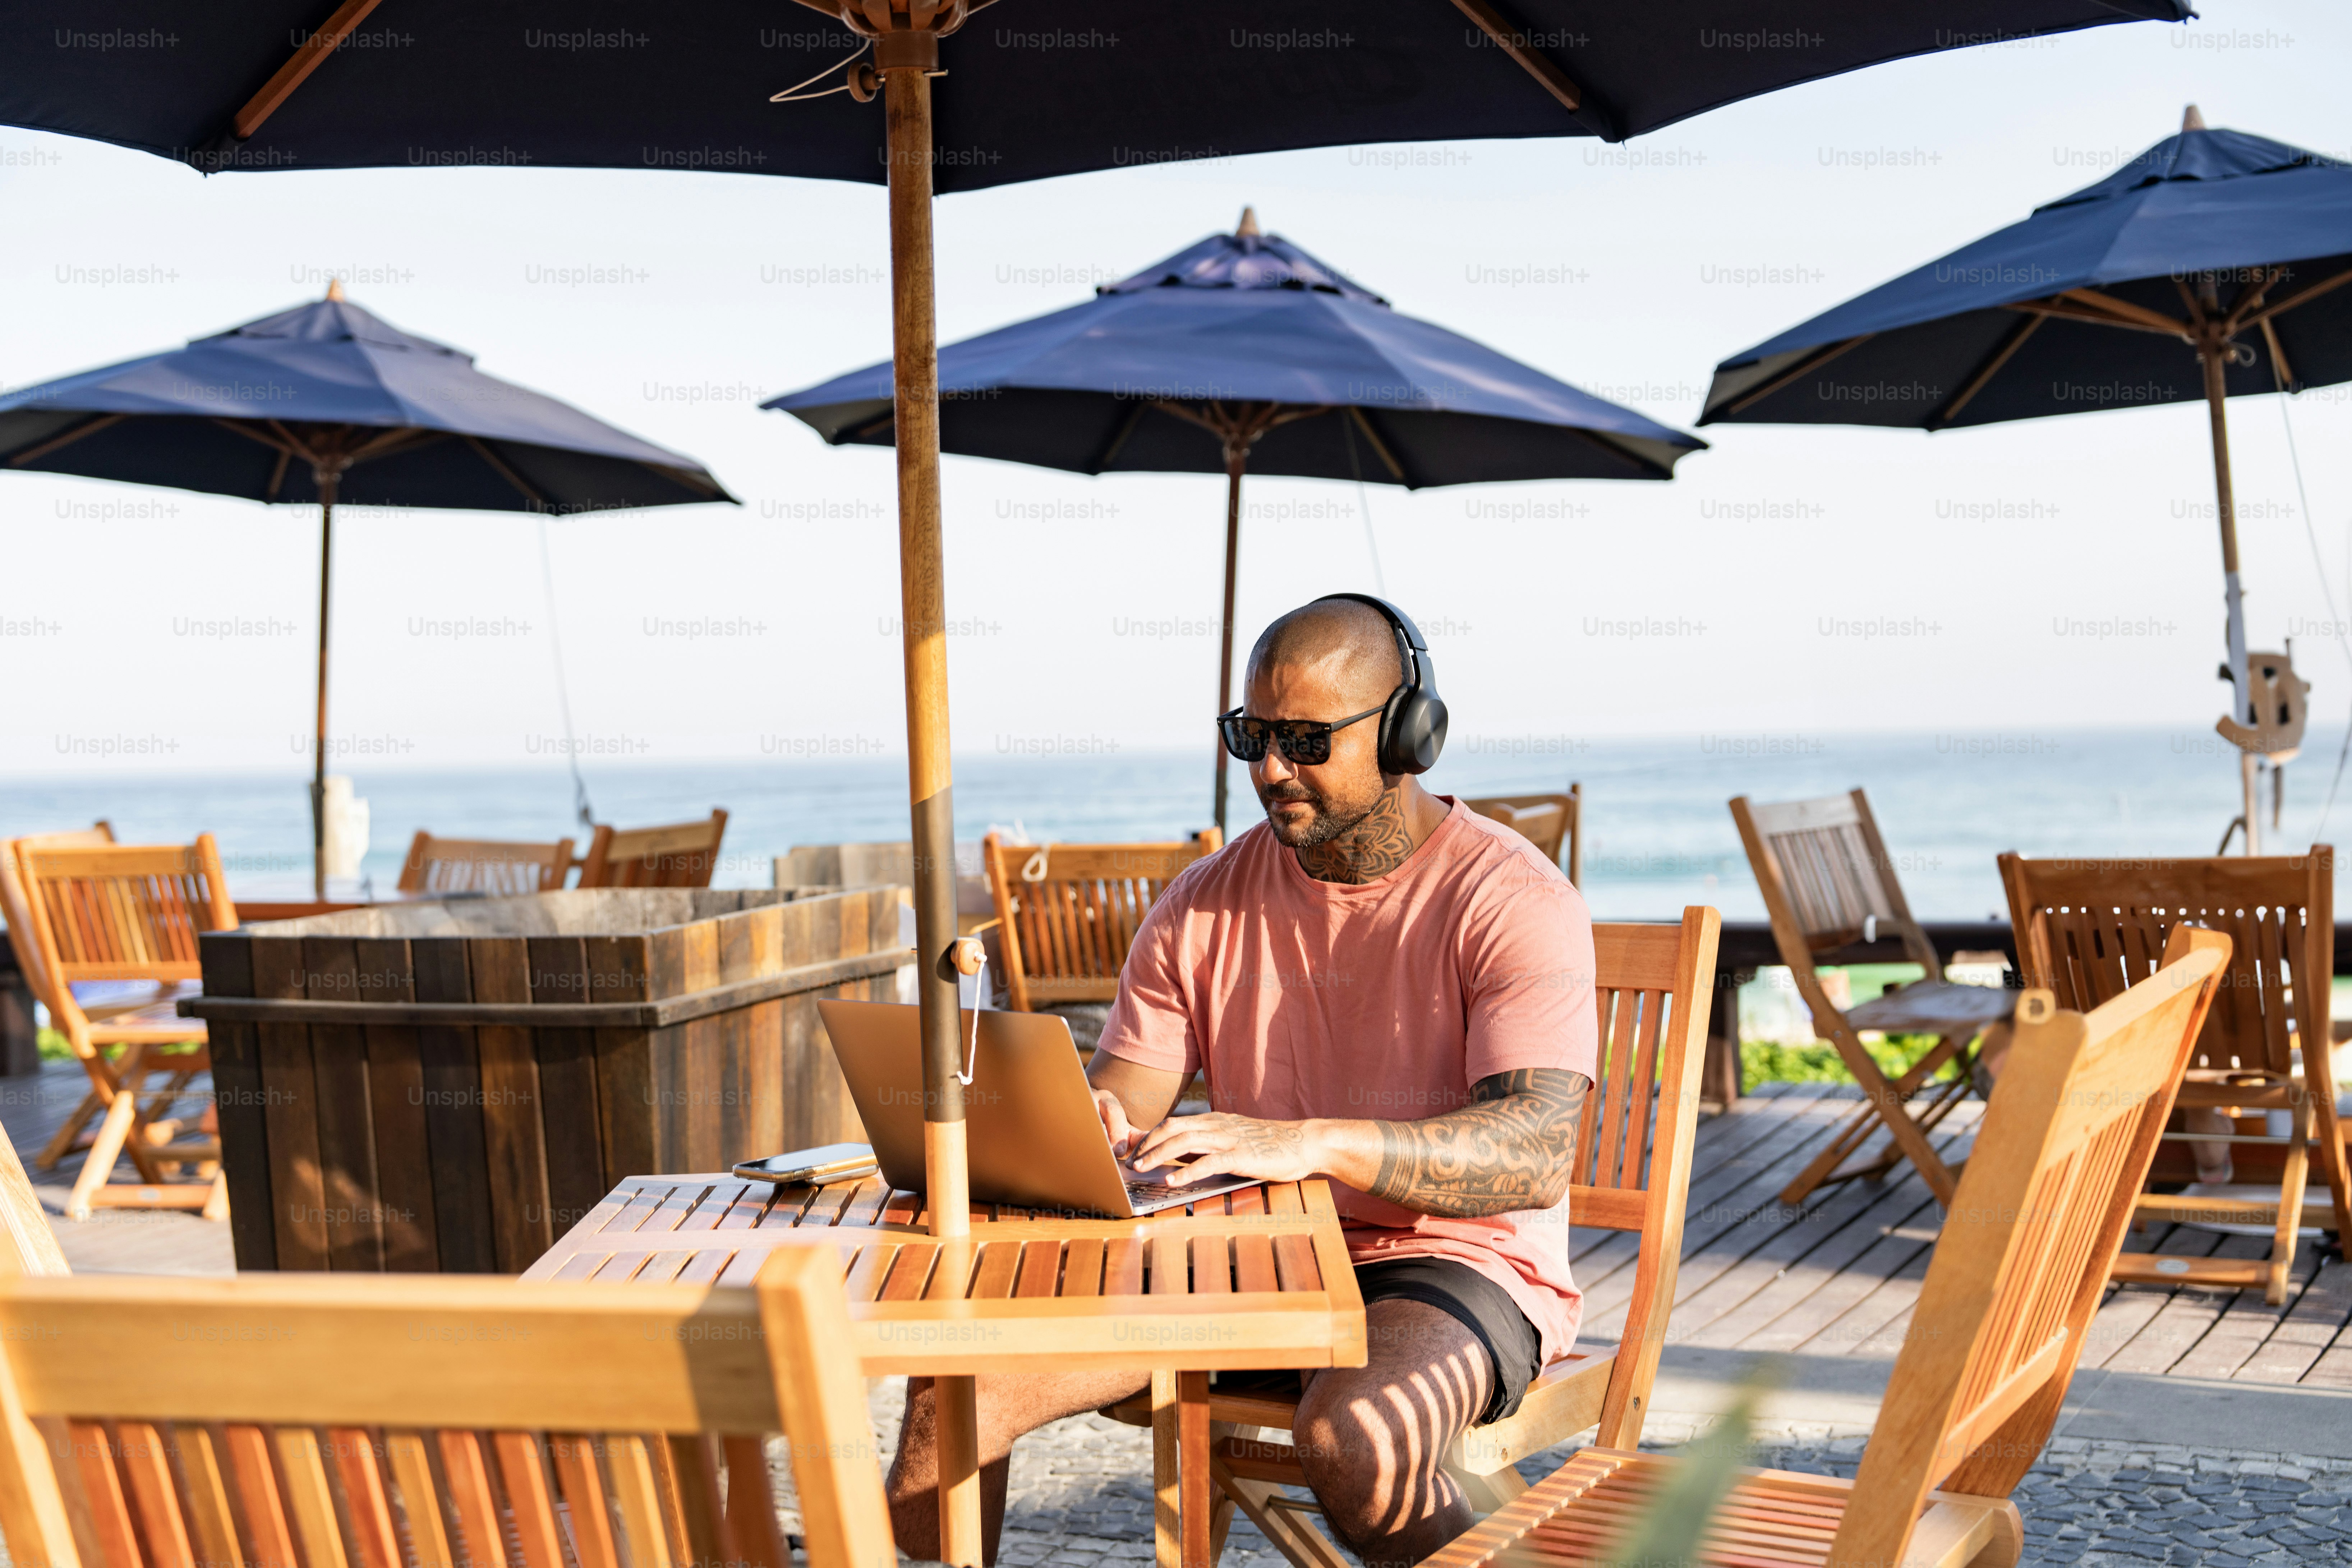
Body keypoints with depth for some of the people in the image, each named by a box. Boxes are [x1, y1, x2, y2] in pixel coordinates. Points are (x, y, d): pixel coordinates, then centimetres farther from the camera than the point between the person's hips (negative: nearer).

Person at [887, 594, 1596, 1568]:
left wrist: (1312, 1143, -38)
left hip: (1456, 1263, -4)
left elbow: (1538, 1153, -24)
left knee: (1354, 1442, -37)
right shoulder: (1204, 906, 6)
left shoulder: (1514, 903, -11)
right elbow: (1116, 1106, 5)